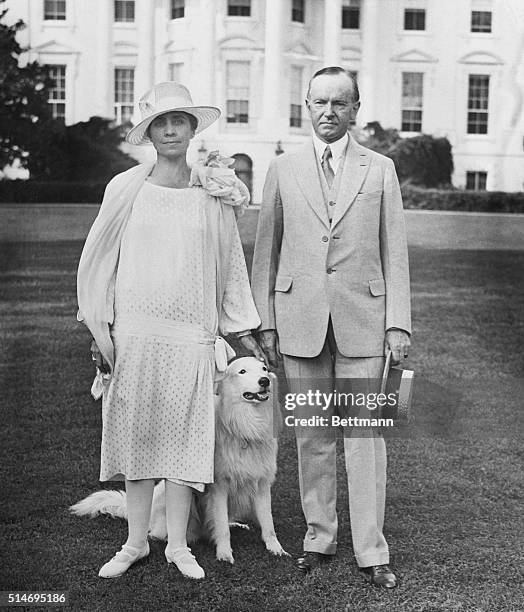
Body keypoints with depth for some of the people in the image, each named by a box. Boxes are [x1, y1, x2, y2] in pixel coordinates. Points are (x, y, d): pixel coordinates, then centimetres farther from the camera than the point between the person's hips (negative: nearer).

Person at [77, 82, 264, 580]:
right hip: (133, 328, 0)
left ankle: (178, 545, 13)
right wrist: (98, 327, 2)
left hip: (191, 332, 0)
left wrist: (243, 330, 12)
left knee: (183, 434, 3)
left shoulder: (214, 193, 4)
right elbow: (98, 258, 6)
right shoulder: (126, 188, 2)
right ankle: (135, 542, 16)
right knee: (135, 431, 5)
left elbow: (230, 264, 11)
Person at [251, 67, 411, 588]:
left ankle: (371, 552, 6)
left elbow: (394, 251, 5)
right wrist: (264, 322, 4)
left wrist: (398, 323, -2)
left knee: (364, 435, -1)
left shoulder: (380, 170, 6)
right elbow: (265, 249, 9)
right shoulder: (283, 170, 8)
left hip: (361, 319, -1)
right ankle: (319, 535, 21)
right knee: (311, 435, 7)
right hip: (300, 320, 1)